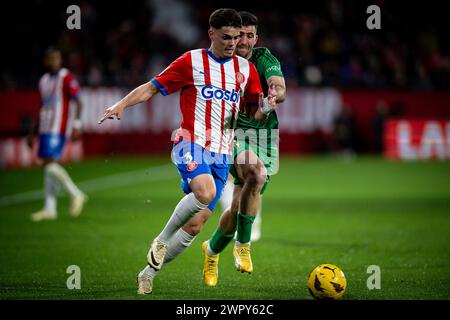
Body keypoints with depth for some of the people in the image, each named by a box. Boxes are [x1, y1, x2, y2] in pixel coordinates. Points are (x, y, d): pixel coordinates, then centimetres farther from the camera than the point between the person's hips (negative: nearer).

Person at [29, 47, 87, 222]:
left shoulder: (66, 78, -5)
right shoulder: (44, 80, 18)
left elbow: (78, 102, -10)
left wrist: (77, 124, -20)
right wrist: (33, 133, 23)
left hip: (58, 128, -8)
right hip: (45, 128, 8)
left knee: (49, 163, -15)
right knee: (48, 166, 5)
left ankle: (76, 194, -3)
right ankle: (50, 209, 6)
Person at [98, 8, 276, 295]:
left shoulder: (246, 69, 13)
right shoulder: (191, 62, 1)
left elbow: (256, 112, 16)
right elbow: (152, 87, 2)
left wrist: (265, 109, -8)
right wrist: (121, 105, -13)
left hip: (222, 153, 4)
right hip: (191, 142, -4)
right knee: (205, 192, -33)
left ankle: (150, 271, 15)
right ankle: (162, 240, -11)